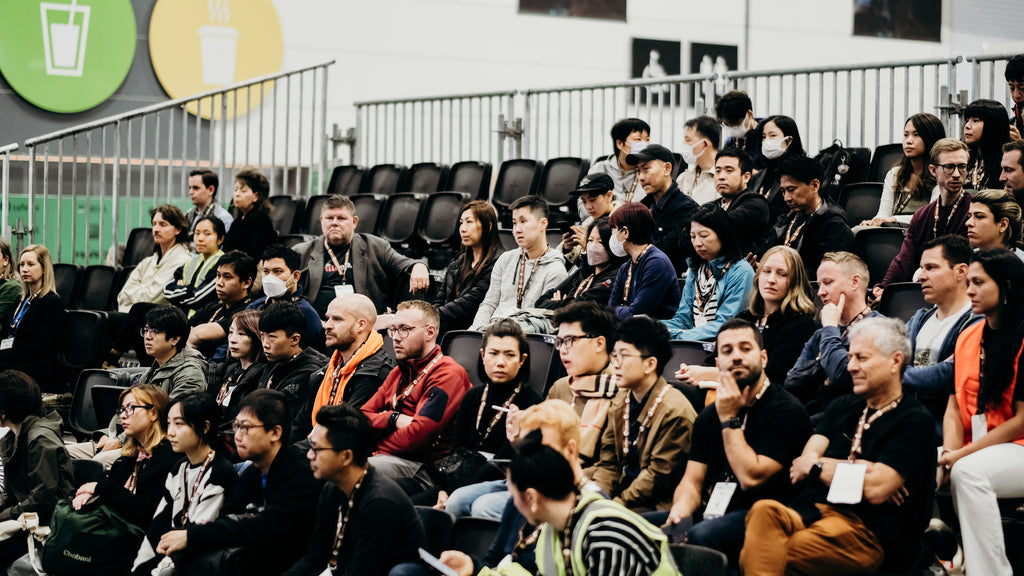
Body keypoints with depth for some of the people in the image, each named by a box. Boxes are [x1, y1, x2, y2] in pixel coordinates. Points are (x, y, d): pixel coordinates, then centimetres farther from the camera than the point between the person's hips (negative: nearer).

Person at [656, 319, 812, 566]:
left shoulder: (786, 411, -7)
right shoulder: (710, 414, 16)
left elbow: (751, 478, -16)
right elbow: (692, 481, 11)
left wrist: (730, 420, -10)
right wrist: (679, 511, -12)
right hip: (712, 513, 7)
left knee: (701, 536, -36)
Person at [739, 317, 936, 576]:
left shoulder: (914, 420, 2)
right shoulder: (843, 407, 25)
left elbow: (876, 489, -10)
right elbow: (805, 461, 12)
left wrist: (817, 467, 4)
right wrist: (859, 470, -4)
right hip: (811, 510, 6)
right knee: (764, 511, -32)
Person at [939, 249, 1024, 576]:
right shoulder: (968, 338, 12)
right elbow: (954, 407, 10)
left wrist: (963, 455, -15)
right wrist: (950, 453, -10)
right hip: (973, 448, 7)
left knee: (969, 471, -34)